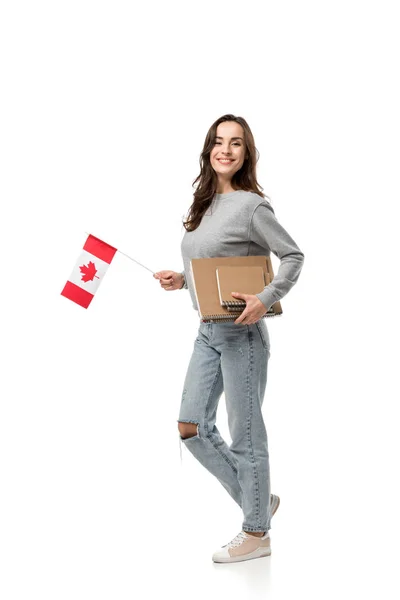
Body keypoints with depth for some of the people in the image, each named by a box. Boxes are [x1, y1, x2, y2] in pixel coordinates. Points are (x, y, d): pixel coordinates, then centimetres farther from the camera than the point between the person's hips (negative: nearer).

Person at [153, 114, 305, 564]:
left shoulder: (250, 206, -12)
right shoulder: (206, 204, 11)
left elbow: (293, 256, -11)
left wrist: (266, 299, -23)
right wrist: (182, 281, 5)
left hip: (241, 332, -8)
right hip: (208, 332, 8)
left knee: (244, 433, 1)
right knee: (191, 427, 8)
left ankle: (257, 533, 17)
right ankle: (259, 500, 23)